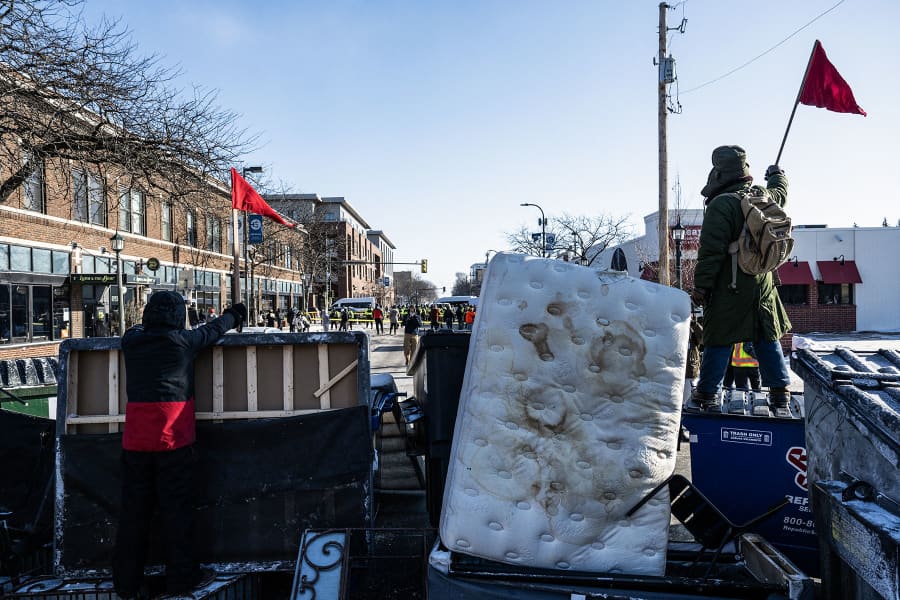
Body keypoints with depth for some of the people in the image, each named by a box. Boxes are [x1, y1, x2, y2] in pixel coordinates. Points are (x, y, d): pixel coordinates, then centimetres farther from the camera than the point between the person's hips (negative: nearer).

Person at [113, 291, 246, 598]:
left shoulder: (130, 341, 6)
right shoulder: (183, 341, -4)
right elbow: (213, 330, 14)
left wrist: (149, 322, 49)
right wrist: (234, 315, 33)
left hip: (135, 439, 4)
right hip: (172, 436, -4)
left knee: (134, 509, 11)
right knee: (175, 507, 5)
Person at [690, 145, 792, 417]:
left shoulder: (721, 205, -17)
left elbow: (711, 252, -20)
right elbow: (780, 193, 33)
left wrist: (701, 286, -14)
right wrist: (777, 175, 54)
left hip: (729, 289, -7)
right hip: (762, 283, 7)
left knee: (718, 342, 1)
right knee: (767, 340, 14)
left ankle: (708, 394, 8)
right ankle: (780, 395, 18)